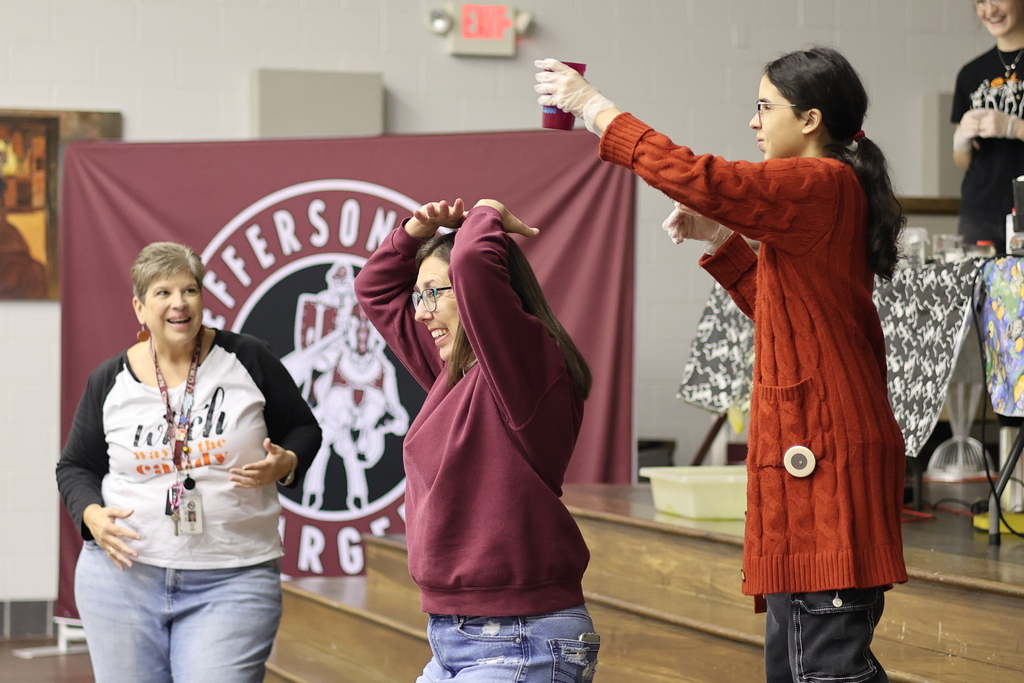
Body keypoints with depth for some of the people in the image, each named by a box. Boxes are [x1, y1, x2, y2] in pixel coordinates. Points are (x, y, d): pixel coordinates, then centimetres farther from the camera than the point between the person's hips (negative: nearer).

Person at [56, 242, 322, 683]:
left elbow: (303, 430, 8)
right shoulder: (109, 382, 4)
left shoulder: (247, 360, -1)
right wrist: (92, 515, -6)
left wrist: (284, 464, -13)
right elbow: (76, 467, 13)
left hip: (231, 584, -2)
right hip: (124, 575, 2)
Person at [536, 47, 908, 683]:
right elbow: (780, 309, 26)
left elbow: (701, 179, -22)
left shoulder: (822, 184, -12)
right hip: (812, 447, 11)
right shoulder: (830, 191, 19)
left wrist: (594, 107, -13)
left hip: (826, 458, -11)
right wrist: (719, 238, 17)